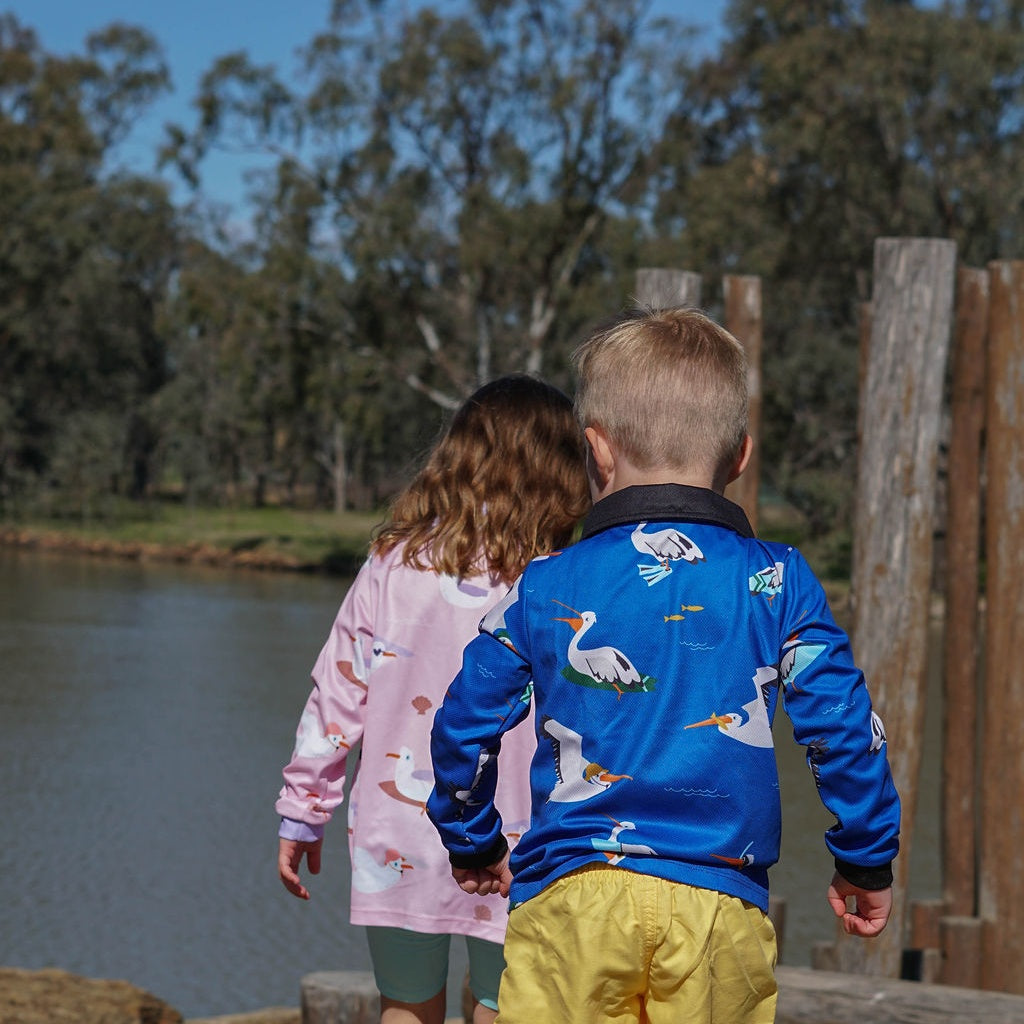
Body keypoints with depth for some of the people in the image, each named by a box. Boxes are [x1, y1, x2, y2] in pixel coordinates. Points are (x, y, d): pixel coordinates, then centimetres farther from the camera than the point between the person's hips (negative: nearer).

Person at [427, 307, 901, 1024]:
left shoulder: (544, 590, 3)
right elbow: (844, 728, 1)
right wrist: (867, 863, 15)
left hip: (569, 901, 0)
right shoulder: (775, 582, 2)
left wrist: (473, 846, 27)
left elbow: (463, 730, 10)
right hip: (722, 909, 0)